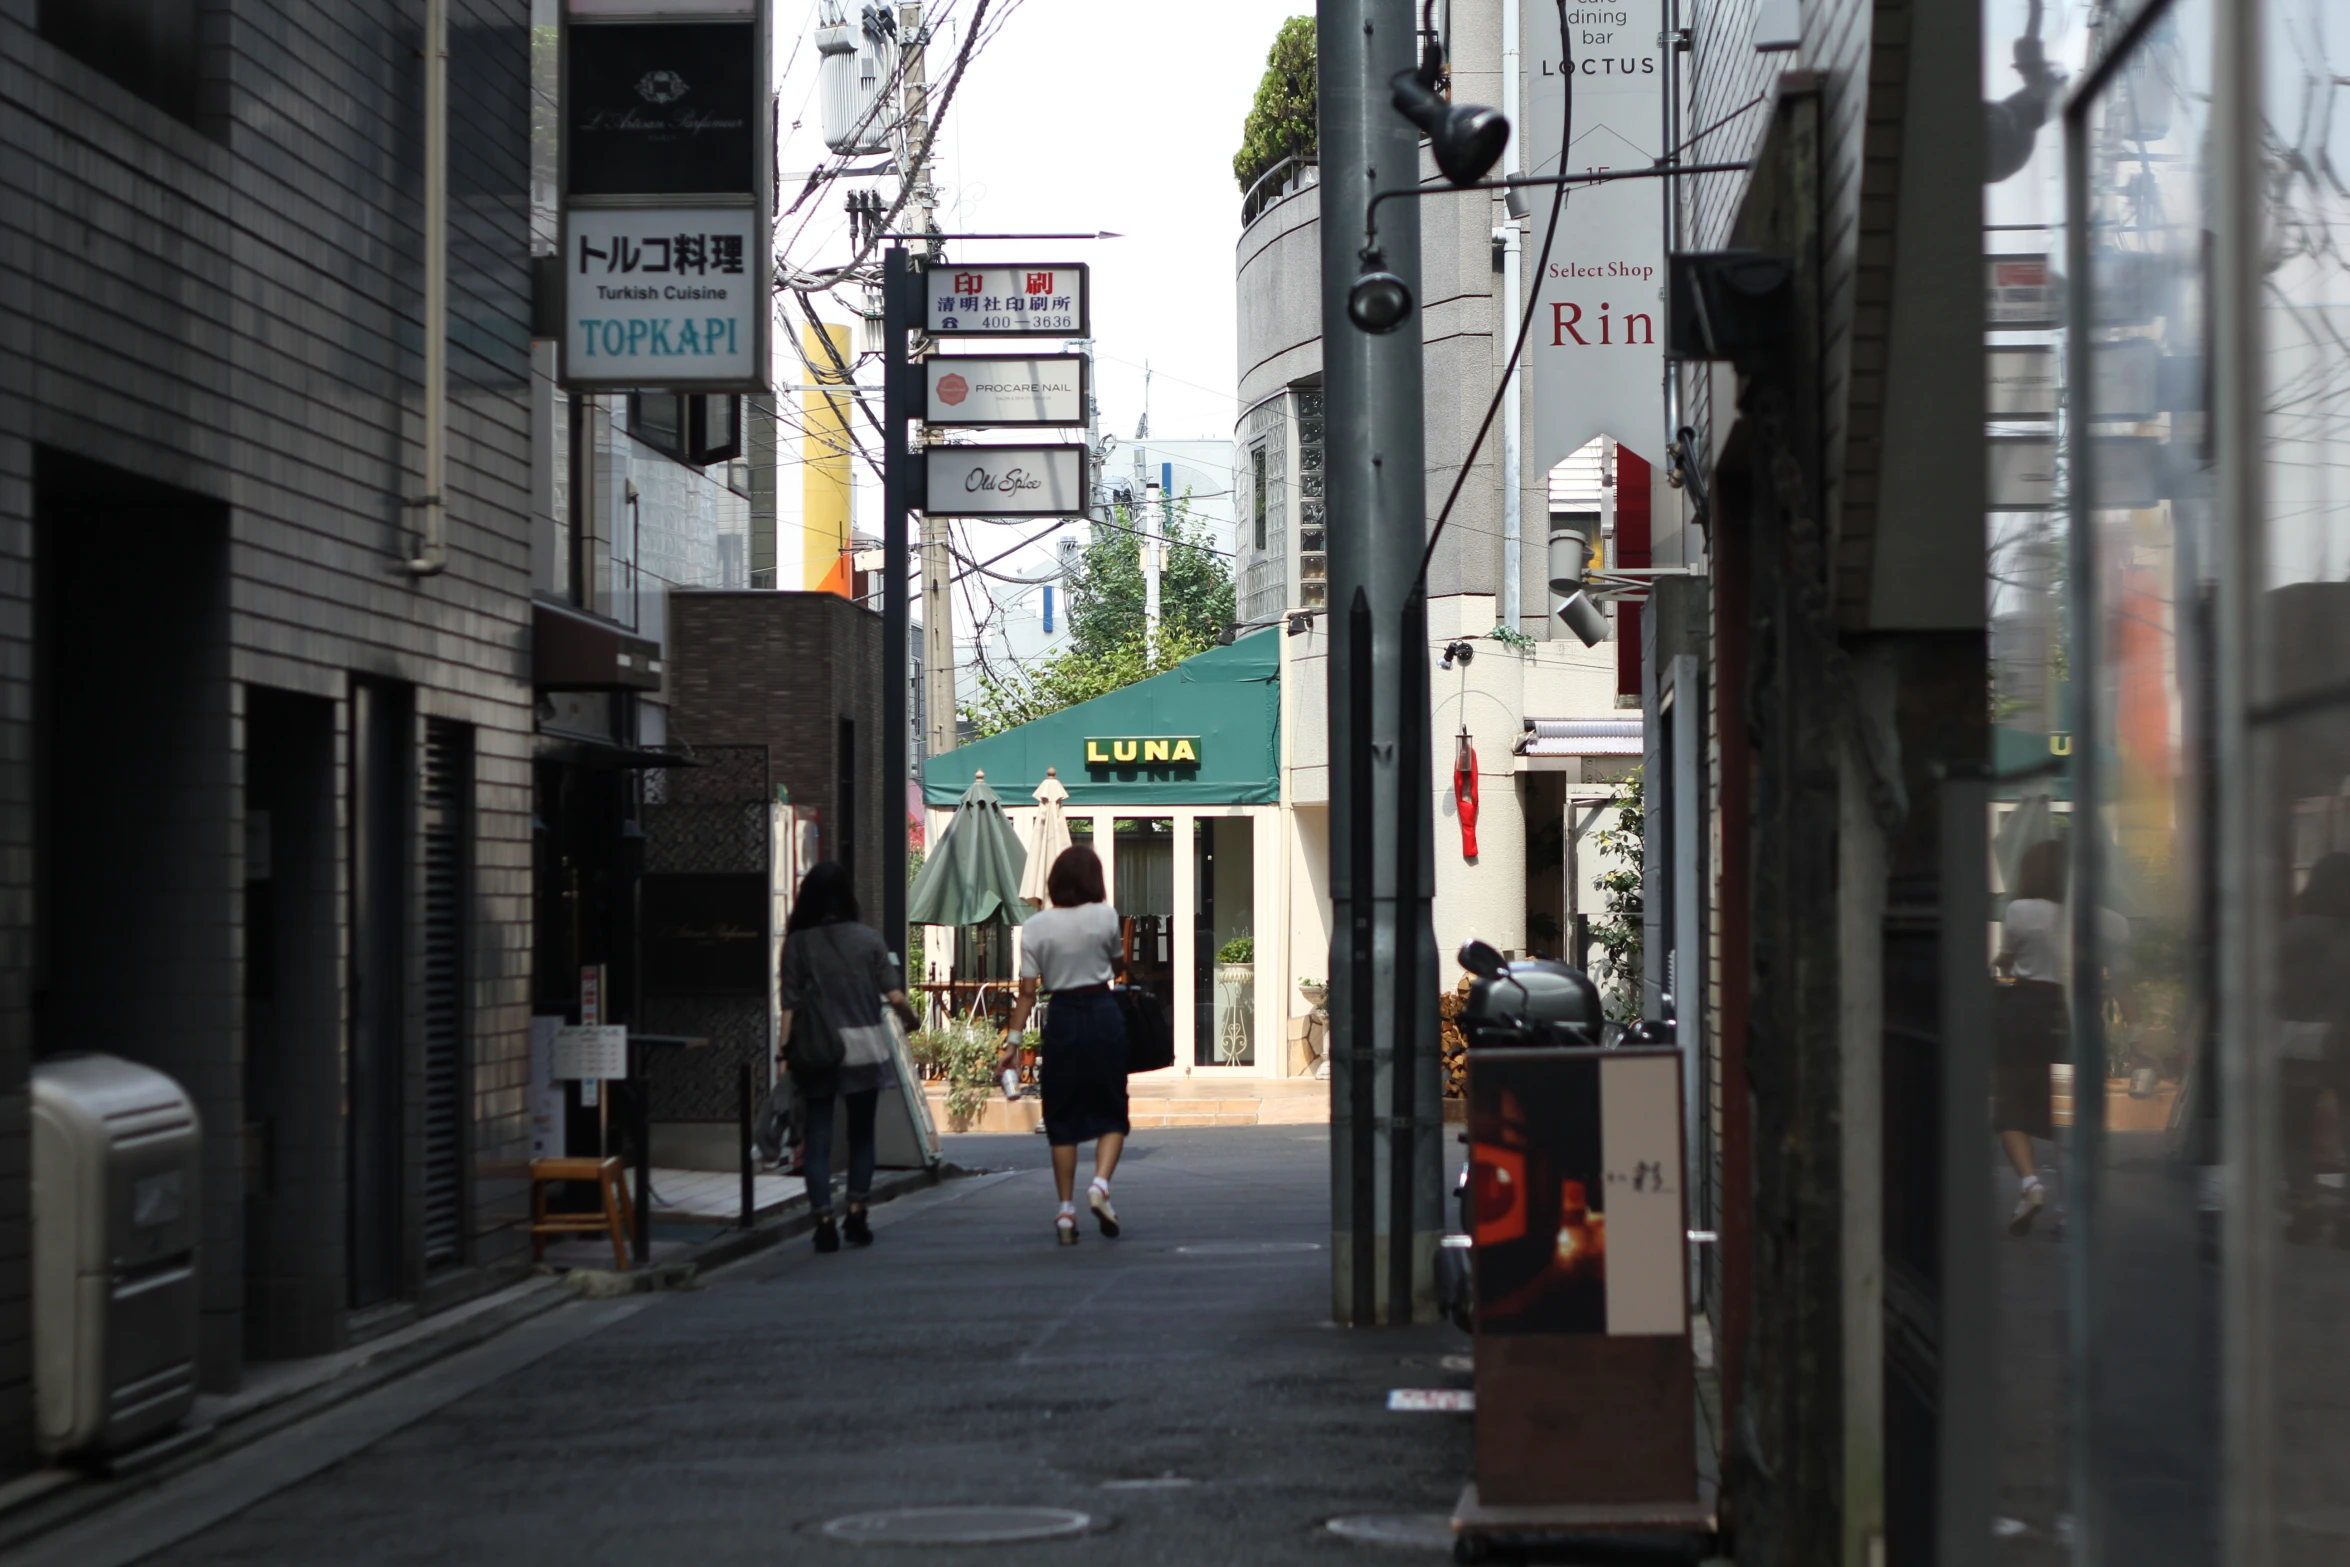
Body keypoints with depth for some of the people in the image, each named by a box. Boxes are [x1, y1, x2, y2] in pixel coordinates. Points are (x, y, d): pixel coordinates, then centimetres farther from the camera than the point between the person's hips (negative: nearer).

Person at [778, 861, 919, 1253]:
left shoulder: (797, 944, -3)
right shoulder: (866, 938, -2)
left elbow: (790, 1005, -7)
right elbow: (894, 995, -4)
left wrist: (784, 1052, -3)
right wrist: (909, 1018, 16)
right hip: (863, 1048, 1)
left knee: (818, 1136, 4)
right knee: (861, 1133, 14)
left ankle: (824, 1222, -2)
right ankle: (856, 1217, 11)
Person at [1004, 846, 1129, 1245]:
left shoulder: (1035, 928, -3)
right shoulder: (1105, 917, -5)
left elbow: (1028, 991, -4)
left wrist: (1013, 1039, 0)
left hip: (1062, 1020, 1)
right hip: (1103, 1014, -1)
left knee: (1062, 1119, 8)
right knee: (1110, 1111, 10)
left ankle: (1066, 1210, 7)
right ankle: (1100, 1184, -14)